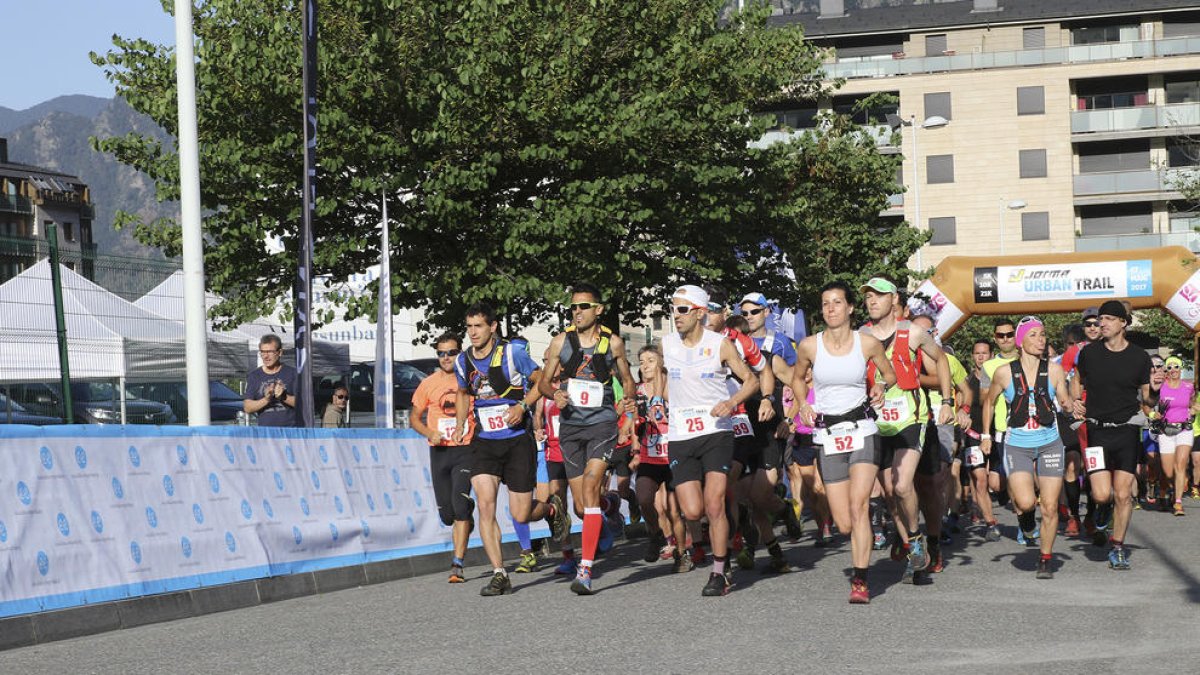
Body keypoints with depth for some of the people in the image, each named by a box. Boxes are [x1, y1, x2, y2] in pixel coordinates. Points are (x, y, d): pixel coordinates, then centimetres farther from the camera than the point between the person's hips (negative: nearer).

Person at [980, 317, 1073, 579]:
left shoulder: (1054, 370, 0)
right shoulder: (1005, 372, -3)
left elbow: (1066, 403, 9)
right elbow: (989, 402, 13)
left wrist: (1071, 407, -14)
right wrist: (986, 435, 10)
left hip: (1049, 444, 1)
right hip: (1017, 445, -1)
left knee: (1050, 508, -2)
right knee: (1026, 502, -21)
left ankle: (1045, 560, 16)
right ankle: (1025, 518, 17)